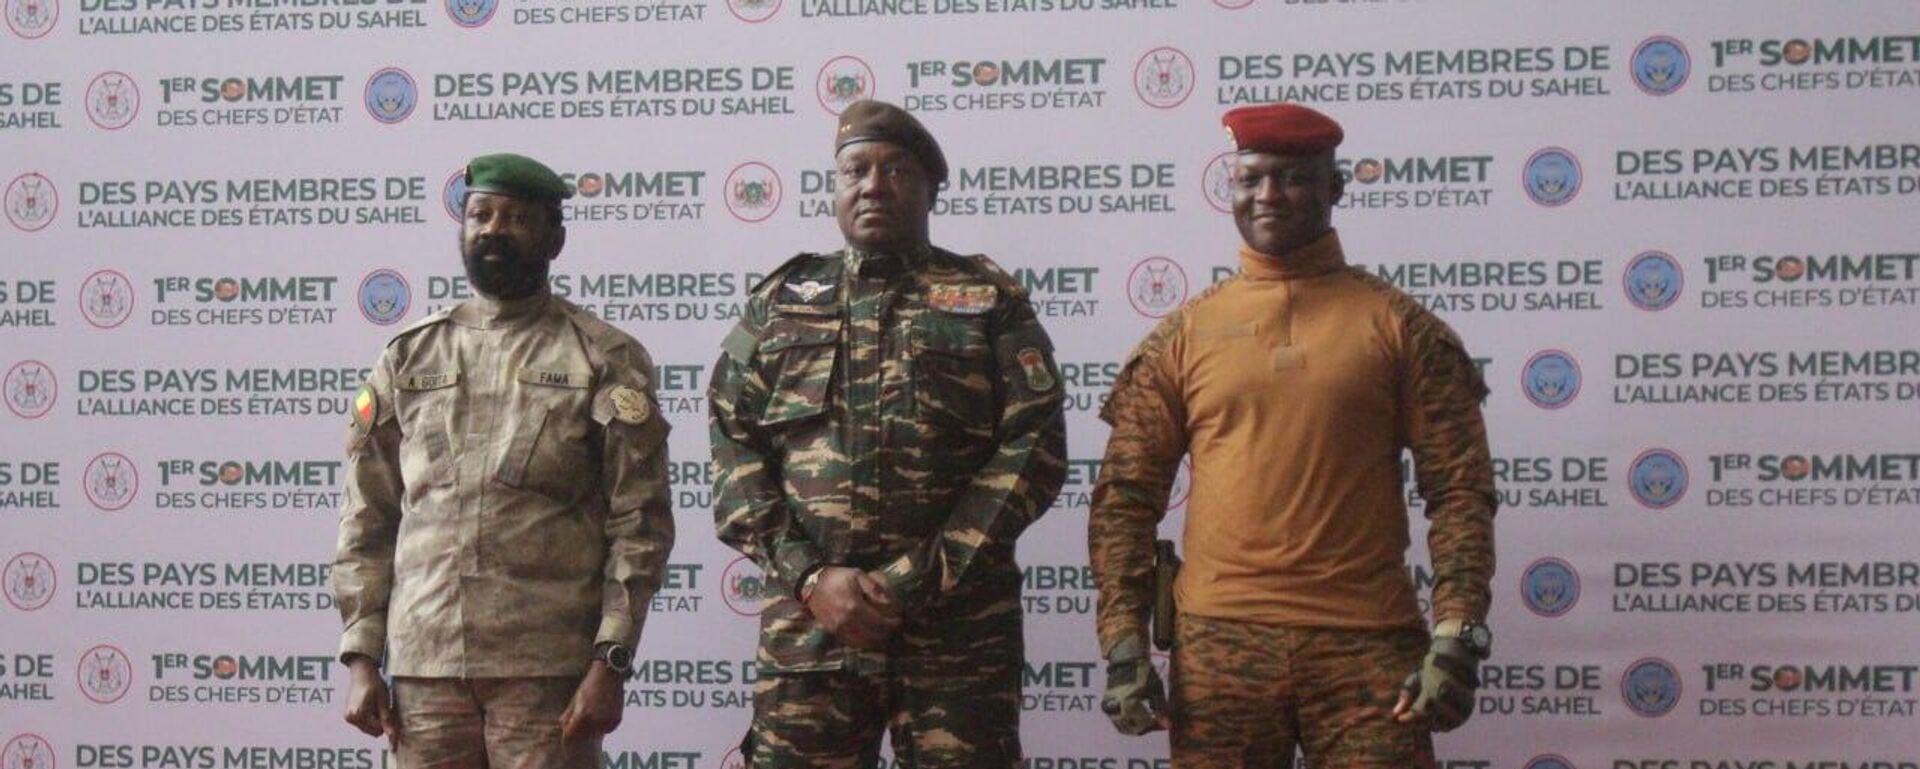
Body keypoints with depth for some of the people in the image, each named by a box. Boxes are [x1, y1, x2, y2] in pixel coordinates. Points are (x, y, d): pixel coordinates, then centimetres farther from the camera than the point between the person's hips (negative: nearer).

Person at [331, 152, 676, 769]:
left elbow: (639, 526, -2)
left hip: (548, 671, -3)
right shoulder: (409, 356, 13)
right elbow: (366, 521, 12)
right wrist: (361, 657, 5)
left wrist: (610, 663, -10)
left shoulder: (605, 360, 3)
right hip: (421, 667, 3)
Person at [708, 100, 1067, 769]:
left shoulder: (991, 302, 7)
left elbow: (1033, 447, -2)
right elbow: (734, 446, 6)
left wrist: (917, 579, -11)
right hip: (806, 626, 2)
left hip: (960, 628, -1)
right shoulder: (778, 304, 13)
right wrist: (810, 575, -9)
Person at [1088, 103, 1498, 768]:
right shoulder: (1184, 333, 8)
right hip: (1218, 646, 1)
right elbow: (1125, 496, 8)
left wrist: (1457, 638, -9)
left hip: (1368, 644, -1)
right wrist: (1124, 646, -1)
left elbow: (1460, 493, 2)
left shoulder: (1400, 326, 5)